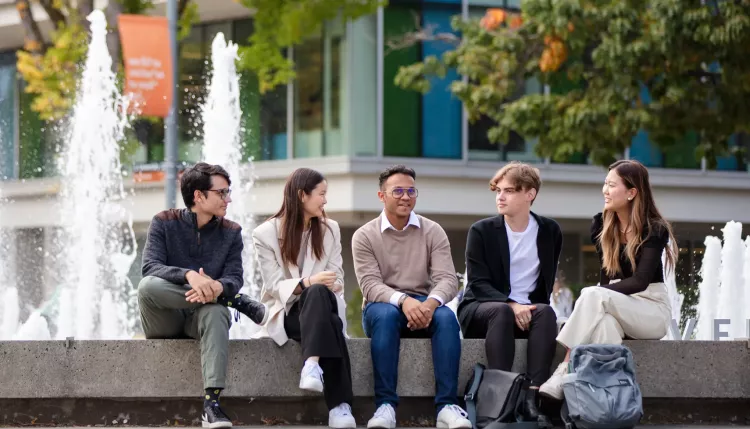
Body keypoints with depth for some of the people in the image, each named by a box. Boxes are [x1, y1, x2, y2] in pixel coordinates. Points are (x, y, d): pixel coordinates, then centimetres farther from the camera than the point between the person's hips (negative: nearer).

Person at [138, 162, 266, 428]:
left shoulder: (231, 232, 5)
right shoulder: (164, 223, -1)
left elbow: (235, 279, -6)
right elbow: (150, 267, -15)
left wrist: (217, 287, -31)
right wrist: (189, 275, -35)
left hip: (201, 317, 1)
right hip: (165, 322, -1)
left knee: (216, 313, -37)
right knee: (147, 286, -35)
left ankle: (212, 403, -49)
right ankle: (243, 305, -22)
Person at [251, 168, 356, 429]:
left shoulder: (330, 229, 14)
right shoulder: (265, 234, 2)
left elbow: (336, 280, 7)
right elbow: (274, 286, -7)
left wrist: (327, 286, -18)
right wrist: (307, 283, -27)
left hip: (323, 305, 2)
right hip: (286, 312, -2)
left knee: (318, 293, -39)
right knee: (329, 324, -39)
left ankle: (312, 365, -57)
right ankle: (339, 405, -52)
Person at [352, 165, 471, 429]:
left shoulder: (433, 232, 5)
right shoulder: (365, 236, 1)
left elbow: (447, 279, -6)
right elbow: (370, 285, -12)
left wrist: (431, 302, -30)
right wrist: (403, 300, -33)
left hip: (423, 308, 1)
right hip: (384, 306, -1)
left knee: (446, 317, -32)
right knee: (385, 313, -37)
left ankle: (447, 406, -39)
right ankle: (385, 405, -41)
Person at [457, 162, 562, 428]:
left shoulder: (550, 231, 8)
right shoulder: (481, 231, -1)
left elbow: (547, 282, 15)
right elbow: (478, 284, -8)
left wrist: (530, 307, -5)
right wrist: (510, 305, -26)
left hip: (527, 310, 2)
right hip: (481, 310, -2)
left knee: (546, 312, -32)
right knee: (501, 311, -37)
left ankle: (532, 398, -41)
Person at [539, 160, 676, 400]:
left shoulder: (654, 230, -8)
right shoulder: (601, 225, 7)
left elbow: (641, 280, -18)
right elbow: (607, 276, 10)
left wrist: (595, 294, -25)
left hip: (652, 309, -4)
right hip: (617, 307, 4)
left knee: (593, 296, -32)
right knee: (604, 322, -37)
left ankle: (562, 375, -39)